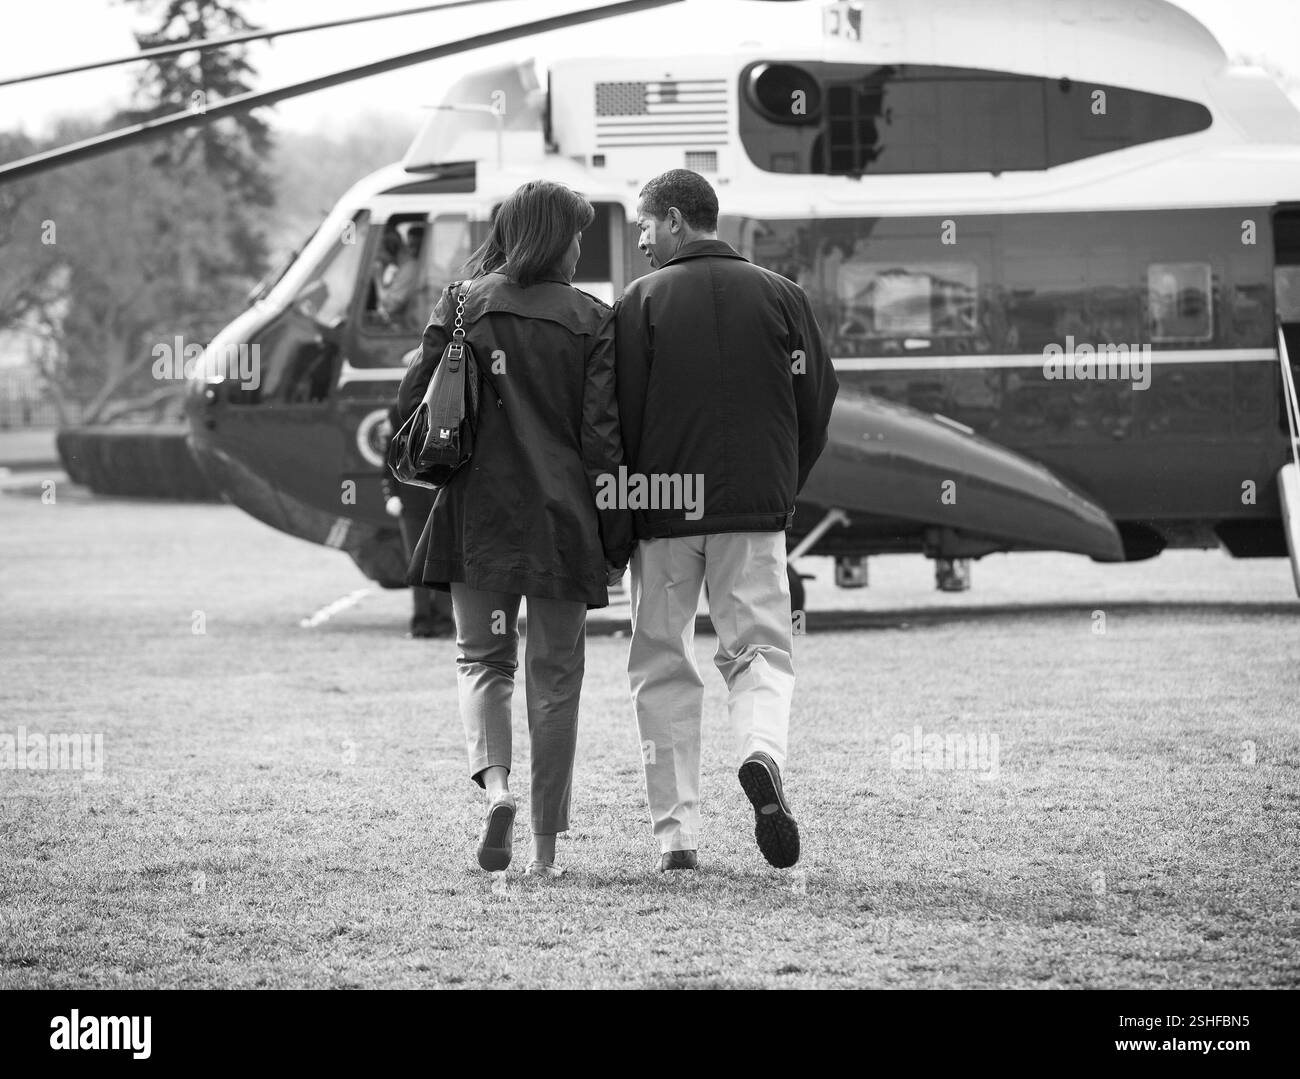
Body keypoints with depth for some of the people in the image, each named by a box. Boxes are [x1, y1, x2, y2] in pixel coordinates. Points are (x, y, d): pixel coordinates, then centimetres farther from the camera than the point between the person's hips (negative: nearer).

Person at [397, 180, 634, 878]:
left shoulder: (463, 305, 1)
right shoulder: (591, 322, -3)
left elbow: (411, 402, 1)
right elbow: (603, 436, -5)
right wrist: (617, 539, 0)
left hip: (475, 516, 1)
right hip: (561, 519, -1)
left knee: (482, 660, 14)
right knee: (554, 677, 7)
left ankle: (494, 784, -14)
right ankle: (545, 846, 7)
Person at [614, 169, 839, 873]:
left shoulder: (642, 301, -3)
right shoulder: (781, 297, 5)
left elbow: (619, 413, -6)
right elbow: (817, 401, 5)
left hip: (663, 506, -1)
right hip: (756, 511, 1)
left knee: (663, 667, 8)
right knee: (759, 650, 7)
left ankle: (676, 833, 4)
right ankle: (762, 757, -25)